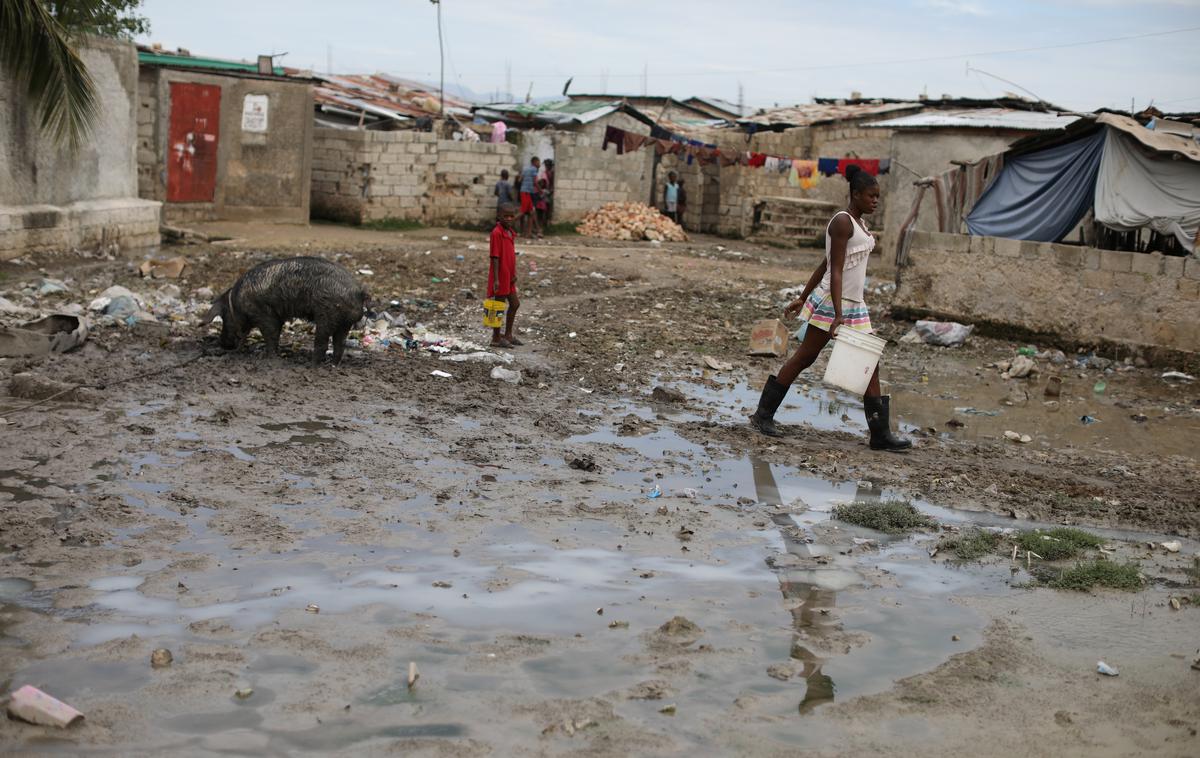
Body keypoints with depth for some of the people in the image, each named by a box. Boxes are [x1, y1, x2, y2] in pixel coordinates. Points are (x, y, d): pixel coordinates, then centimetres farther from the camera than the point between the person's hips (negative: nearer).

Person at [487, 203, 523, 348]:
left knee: (515, 304, 15)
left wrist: (514, 274, 10)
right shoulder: (496, 233, -18)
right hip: (500, 277, -9)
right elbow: (494, 257, -19)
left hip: (509, 276, 9)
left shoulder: (511, 233, 8)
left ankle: (508, 335, 27)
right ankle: (496, 338, 12)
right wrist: (496, 279, -21)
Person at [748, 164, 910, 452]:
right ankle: (763, 414, 10)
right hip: (831, 301, -9)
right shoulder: (842, 222, -14)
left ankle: (880, 433, 6)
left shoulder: (858, 223, 15)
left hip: (854, 304, 9)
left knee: (870, 365, 4)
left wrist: (803, 298, 19)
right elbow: (835, 271, -20)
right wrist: (837, 316, -26)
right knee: (804, 357, -1)